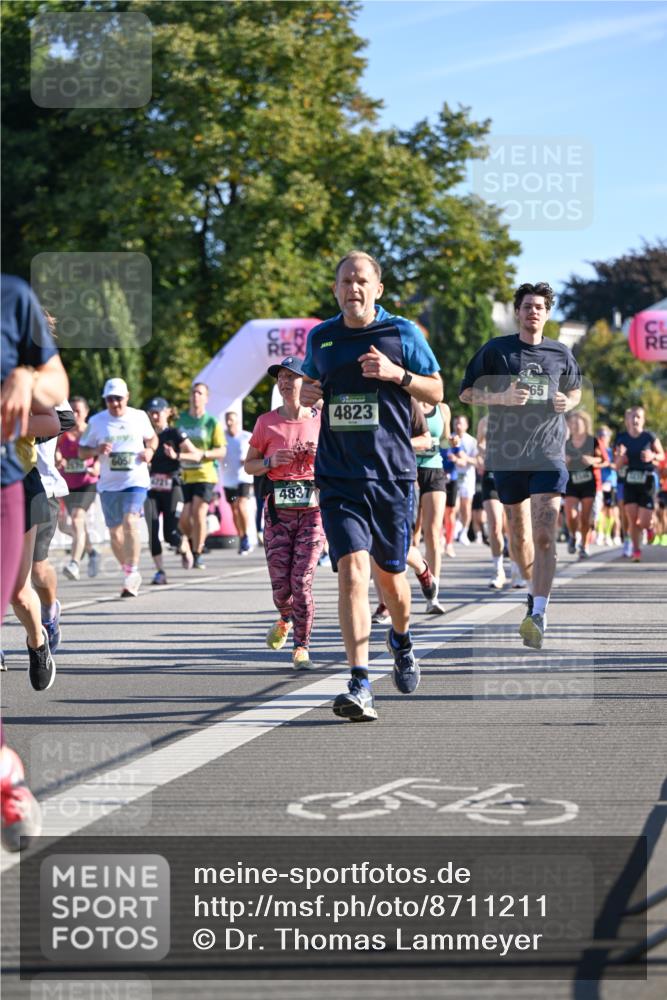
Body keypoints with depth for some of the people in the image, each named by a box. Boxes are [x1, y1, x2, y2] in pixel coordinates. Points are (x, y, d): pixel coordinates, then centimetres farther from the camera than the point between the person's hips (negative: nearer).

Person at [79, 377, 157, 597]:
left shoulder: (139, 417, 3)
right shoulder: (96, 421, 2)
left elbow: (151, 437, 21)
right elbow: (82, 451, 7)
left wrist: (150, 450, -1)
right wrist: (97, 450, -14)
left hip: (136, 480, -2)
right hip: (109, 485, 2)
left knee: (130, 523, -21)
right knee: (115, 531, 6)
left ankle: (132, 572, -17)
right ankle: (128, 573, 24)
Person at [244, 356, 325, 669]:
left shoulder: (321, 420, 5)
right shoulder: (266, 422, 5)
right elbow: (249, 466, 10)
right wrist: (270, 461, -10)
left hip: (313, 507, -1)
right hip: (278, 510, 1)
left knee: (302, 581, -10)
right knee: (280, 583, -1)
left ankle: (301, 648, 3)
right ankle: (285, 621, 34)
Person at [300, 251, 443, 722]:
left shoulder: (402, 333, 1)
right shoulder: (320, 337, 9)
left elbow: (436, 392, 5)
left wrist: (397, 374, -13)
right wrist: (304, 394, 2)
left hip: (393, 475, -1)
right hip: (338, 479, 1)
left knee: (390, 573, 11)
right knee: (352, 569, -16)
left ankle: (402, 639, 46)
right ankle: (360, 686, -20)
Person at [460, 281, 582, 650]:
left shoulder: (560, 353, 8)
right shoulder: (496, 350, 3)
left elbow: (575, 389, 25)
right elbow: (467, 393, 5)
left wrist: (567, 403, 1)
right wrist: (503, 397, -12)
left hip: (549, 455, -1)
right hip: (507, 453, 1)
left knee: (545, 536, -14)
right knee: (519, 536, 10)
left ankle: (538, 616, -21)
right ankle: (534, 589, 37)